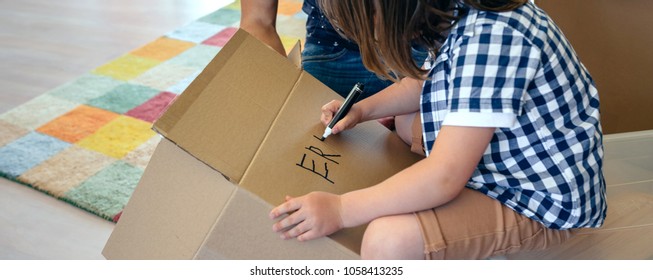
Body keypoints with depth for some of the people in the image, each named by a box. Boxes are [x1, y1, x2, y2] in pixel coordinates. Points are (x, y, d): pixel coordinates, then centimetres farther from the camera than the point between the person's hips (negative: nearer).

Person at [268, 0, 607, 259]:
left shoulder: (491, 35, -32)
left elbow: (445, 176, -33)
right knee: (405, 122, 27)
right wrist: (362, 110, 5)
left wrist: (340, 209, -26)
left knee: (387, 240, -28)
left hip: (545, 197, -9)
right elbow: (427, 82, 16)